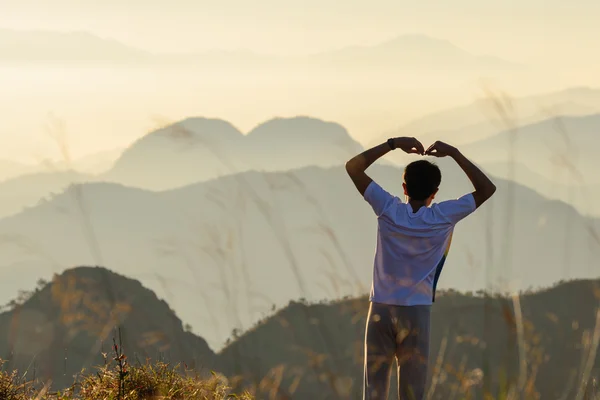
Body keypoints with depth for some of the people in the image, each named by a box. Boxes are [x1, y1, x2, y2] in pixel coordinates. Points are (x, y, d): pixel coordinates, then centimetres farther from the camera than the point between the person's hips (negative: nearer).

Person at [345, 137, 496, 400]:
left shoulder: (388, 210, -4)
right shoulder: (443, 217, -6)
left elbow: (352, 167, 3)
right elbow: (487, 189, 4)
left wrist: (393, 144, 4)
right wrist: (454, 154, 4)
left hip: (380, 309, 1)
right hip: (416, 313, -1)